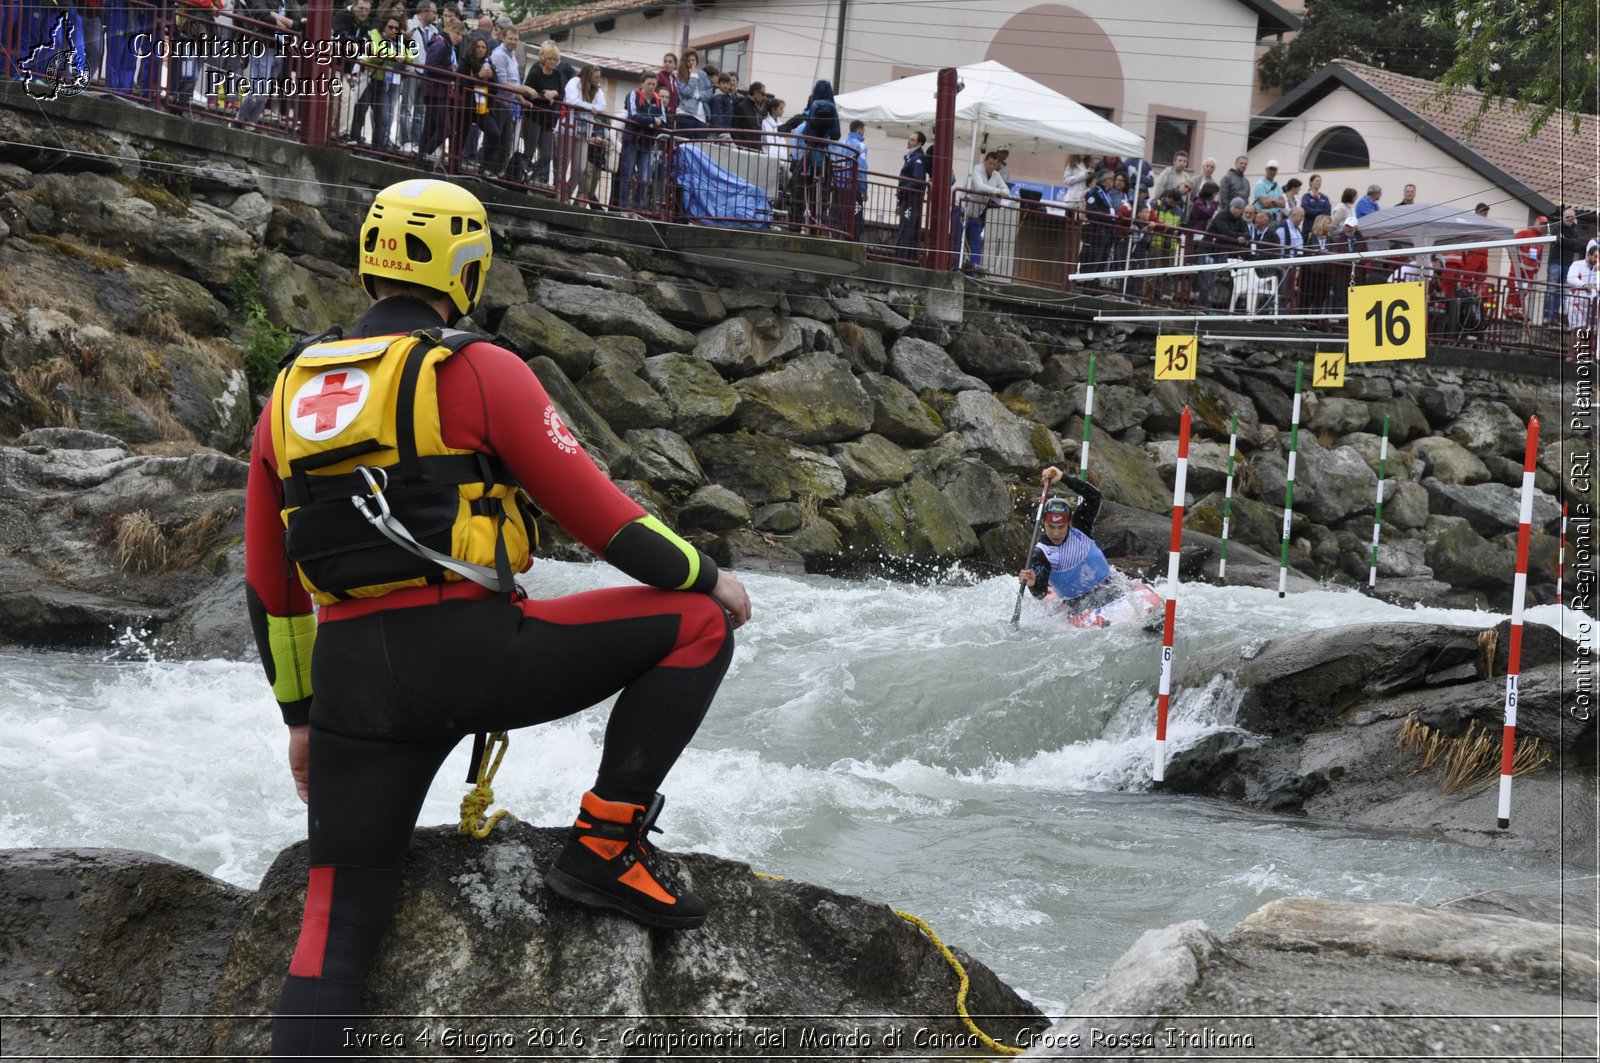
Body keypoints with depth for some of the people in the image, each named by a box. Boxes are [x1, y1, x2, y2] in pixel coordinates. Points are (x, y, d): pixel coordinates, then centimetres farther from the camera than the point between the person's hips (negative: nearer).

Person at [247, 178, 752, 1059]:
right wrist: (709, 576, 15)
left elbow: (268, 588, 19)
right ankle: (606, 846, 4)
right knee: (696, 623, 8)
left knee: (340, 918, 13)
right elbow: (597, 515, -1)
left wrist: (300, 715, 29)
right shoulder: (480, 371, -1)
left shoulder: (289, 396, 15)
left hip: (352, 683, 5)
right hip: (472, 650, -5)